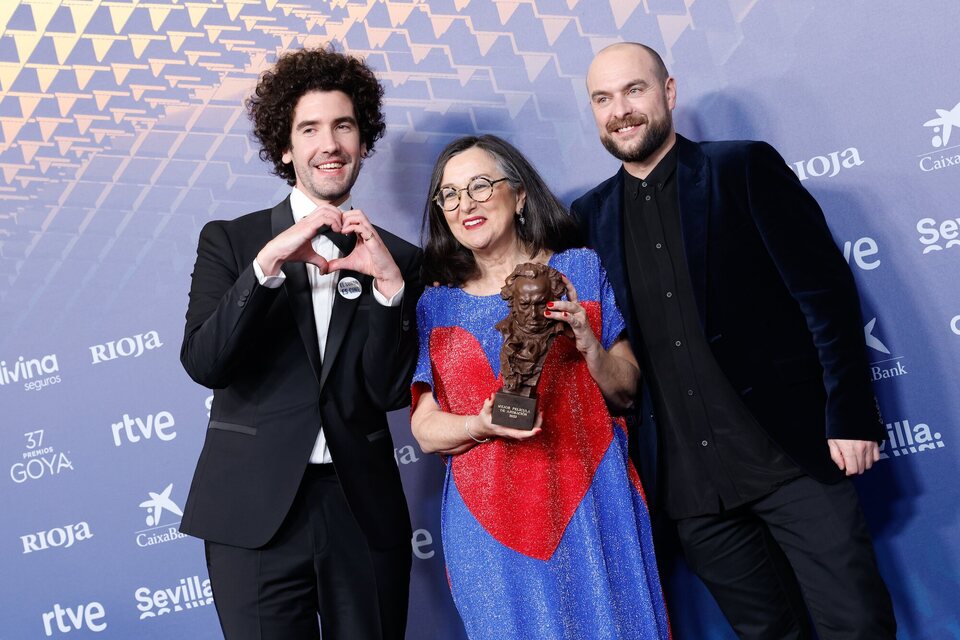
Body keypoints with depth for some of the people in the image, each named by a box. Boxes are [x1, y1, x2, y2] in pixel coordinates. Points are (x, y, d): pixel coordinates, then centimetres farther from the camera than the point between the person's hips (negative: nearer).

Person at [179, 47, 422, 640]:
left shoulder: (398, 257, 5)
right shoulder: (230, 240, 4)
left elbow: (390, 390, -2)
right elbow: (203, 364, -8)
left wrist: (388, 281, -14)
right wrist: (267, 263, -19)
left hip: (364, 511, 1)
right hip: (255, 509, -1)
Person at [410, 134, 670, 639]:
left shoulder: (579, 269, 2)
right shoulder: (435, 307, 4)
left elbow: (626, 392, 4)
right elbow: (425, 430, 1)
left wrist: (589, 346, -15)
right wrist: (483, 425, -18)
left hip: (590, 508, 0)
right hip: (490, 527, 0)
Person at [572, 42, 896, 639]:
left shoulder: (745, 167, -1)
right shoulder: (592, 215, 9)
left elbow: (826, 291, -6)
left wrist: (851, 417, -10)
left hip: (794, 452, -3)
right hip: (693, 481, 3)